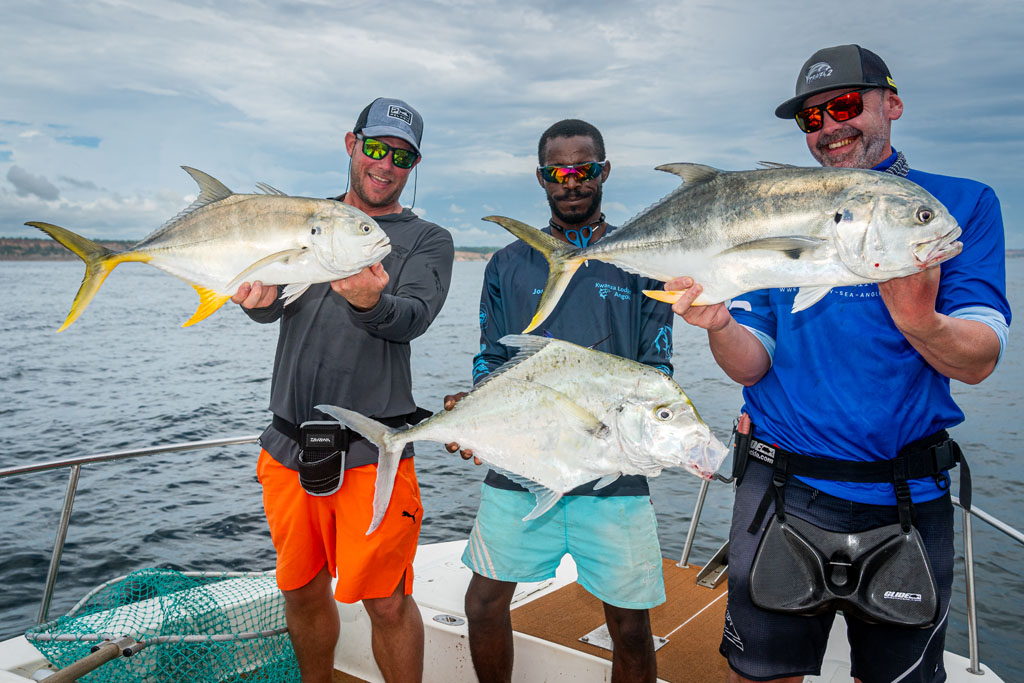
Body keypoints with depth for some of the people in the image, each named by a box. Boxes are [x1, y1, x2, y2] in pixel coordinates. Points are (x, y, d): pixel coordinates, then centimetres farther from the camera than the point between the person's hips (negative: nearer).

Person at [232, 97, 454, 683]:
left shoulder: (428, 241, 4)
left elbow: (412, 319, -14)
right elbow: (274, 302, -1)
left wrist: (372, 302, -37)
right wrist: (260, 299, -26)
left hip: (372, 450, -3)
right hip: (288, 444, 4)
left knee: (387, 602, -1)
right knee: (302, 590, 16)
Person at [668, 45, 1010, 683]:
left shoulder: (962, 204, 0)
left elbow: (978, 362, -10)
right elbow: (753, 367, -1)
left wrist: (920, 322, -32)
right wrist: (720, 326, -22)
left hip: (907, 499, 0)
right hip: (782, 491, 1)